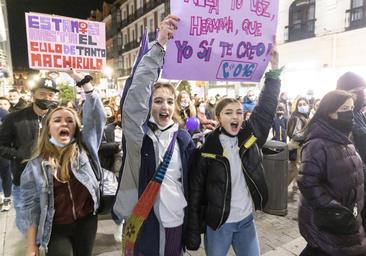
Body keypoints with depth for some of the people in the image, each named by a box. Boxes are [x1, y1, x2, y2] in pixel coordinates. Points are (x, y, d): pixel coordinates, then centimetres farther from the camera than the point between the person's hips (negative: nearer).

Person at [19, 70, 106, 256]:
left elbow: (96, 117, -15)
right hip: (56, 229, -1)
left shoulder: (83, 146, -4)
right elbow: (30, 206, -3)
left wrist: (86, 85, -22)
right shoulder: (36, 165, -6)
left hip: (86, 222, 1)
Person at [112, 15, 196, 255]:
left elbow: (190, 181, 6)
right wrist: (159, 45, -30)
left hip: (176, 221, 3)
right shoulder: (139, 133, -10)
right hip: (143, 220, -2)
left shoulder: (183, 137, -1)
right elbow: (136, 95, -25)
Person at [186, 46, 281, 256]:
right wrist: (193, 231, -9)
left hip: (246, 221, 4)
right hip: (217, 224, -3)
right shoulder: (208, 147, -14)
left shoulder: (251, 136, -4)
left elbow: (266, 107, -6)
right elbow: (196, 191, -11)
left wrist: (274, 71, -10)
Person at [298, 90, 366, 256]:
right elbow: (308, 184, -26)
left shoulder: (343, 140, 6)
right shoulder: (317, 145, -23)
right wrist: (334, 210, -25)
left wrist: (350, 211, 16)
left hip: (347, 217, 8)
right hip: (325, 221, -8)